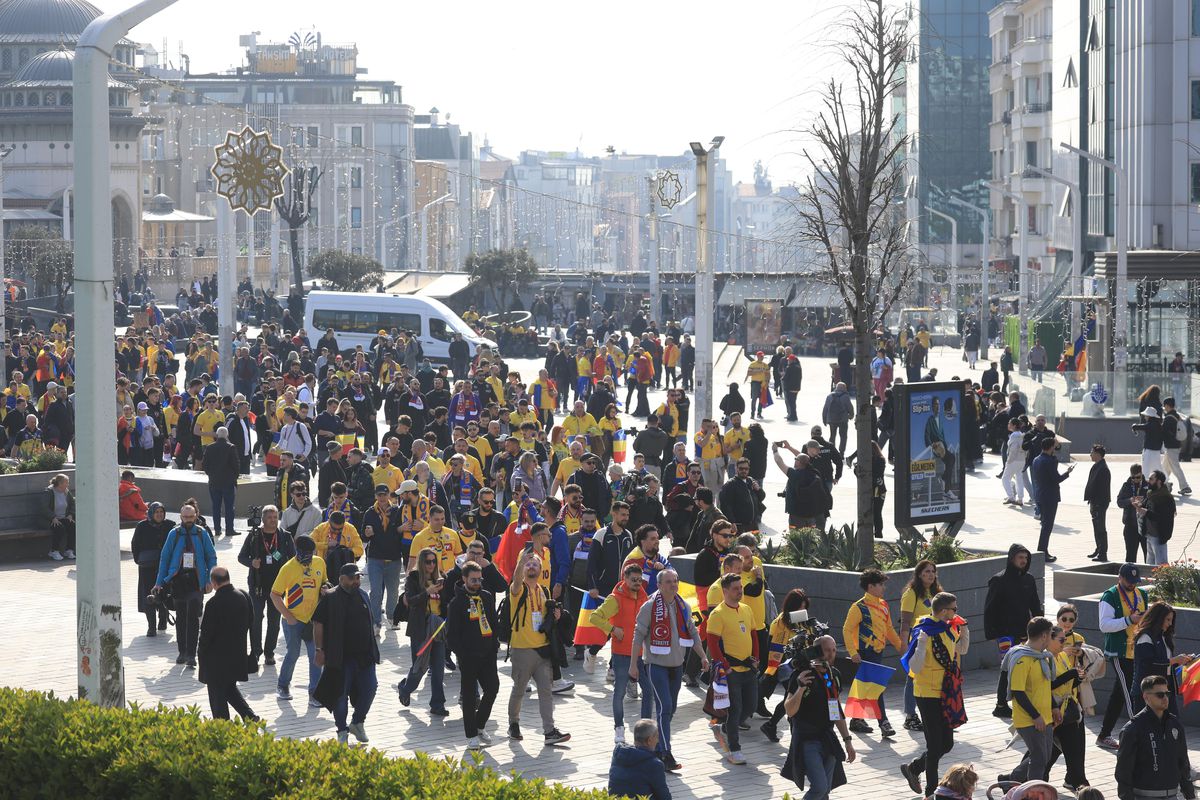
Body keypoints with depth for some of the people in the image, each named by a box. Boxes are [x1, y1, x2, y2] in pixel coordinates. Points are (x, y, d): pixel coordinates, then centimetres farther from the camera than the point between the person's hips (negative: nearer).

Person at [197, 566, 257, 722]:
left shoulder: (213, 603, -22)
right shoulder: (244, 596, -3)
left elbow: (207, 632, -16)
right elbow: (249, 623, 8)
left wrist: (201, 650, 2)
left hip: (217, 658, -6)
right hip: (238, 655, 6)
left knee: (218, 697, 6)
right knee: (230, 689, 23)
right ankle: (250, 716, 13)